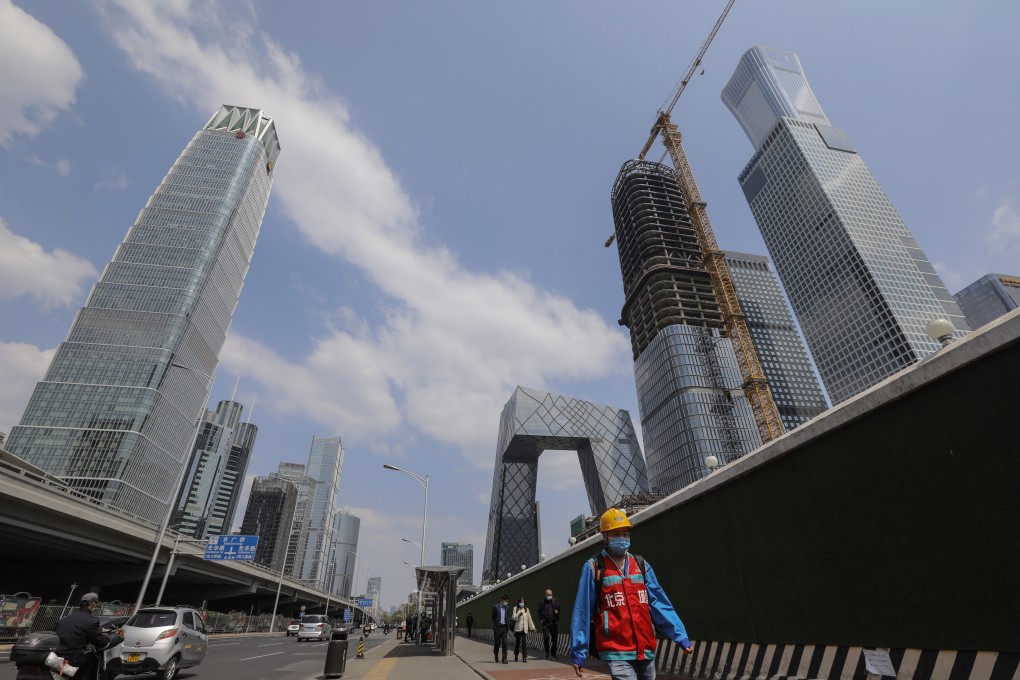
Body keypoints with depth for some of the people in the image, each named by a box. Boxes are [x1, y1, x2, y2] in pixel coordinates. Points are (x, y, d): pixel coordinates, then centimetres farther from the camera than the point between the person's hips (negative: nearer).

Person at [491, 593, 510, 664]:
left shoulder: (507, 607, 5)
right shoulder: (496, 607, -8)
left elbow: (508, 617, 14)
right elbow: (493, 618, -1)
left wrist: (508, 624, 3)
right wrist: (495, 627, 0)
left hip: (504, 627, 3)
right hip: (497, 627, -3)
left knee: (504, 643, -3)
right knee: (497, 643, 6)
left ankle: (504, 658, 2)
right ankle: (496, 656, 31)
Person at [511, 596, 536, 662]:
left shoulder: (527, 609, 9)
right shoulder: (515, 609, 3)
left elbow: (529, 619, 11)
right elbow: (513, 618, -6)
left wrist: (532, 627, 10)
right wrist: (518, 615, -23)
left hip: (524, 629, 0)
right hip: (517, 629, 0)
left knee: (524, 643, -9)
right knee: (517, 642, 9)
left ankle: (525, 657, -5)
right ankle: (516, 656, 28)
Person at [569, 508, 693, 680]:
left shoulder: (641, 565, 7)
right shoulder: (594, 568, -6)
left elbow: (661, 605, 6)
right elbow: (582, 613, -5)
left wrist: (681, 637, -2)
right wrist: (578, 653, -4)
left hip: (646, 651, 5)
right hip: (616, 653, -5)